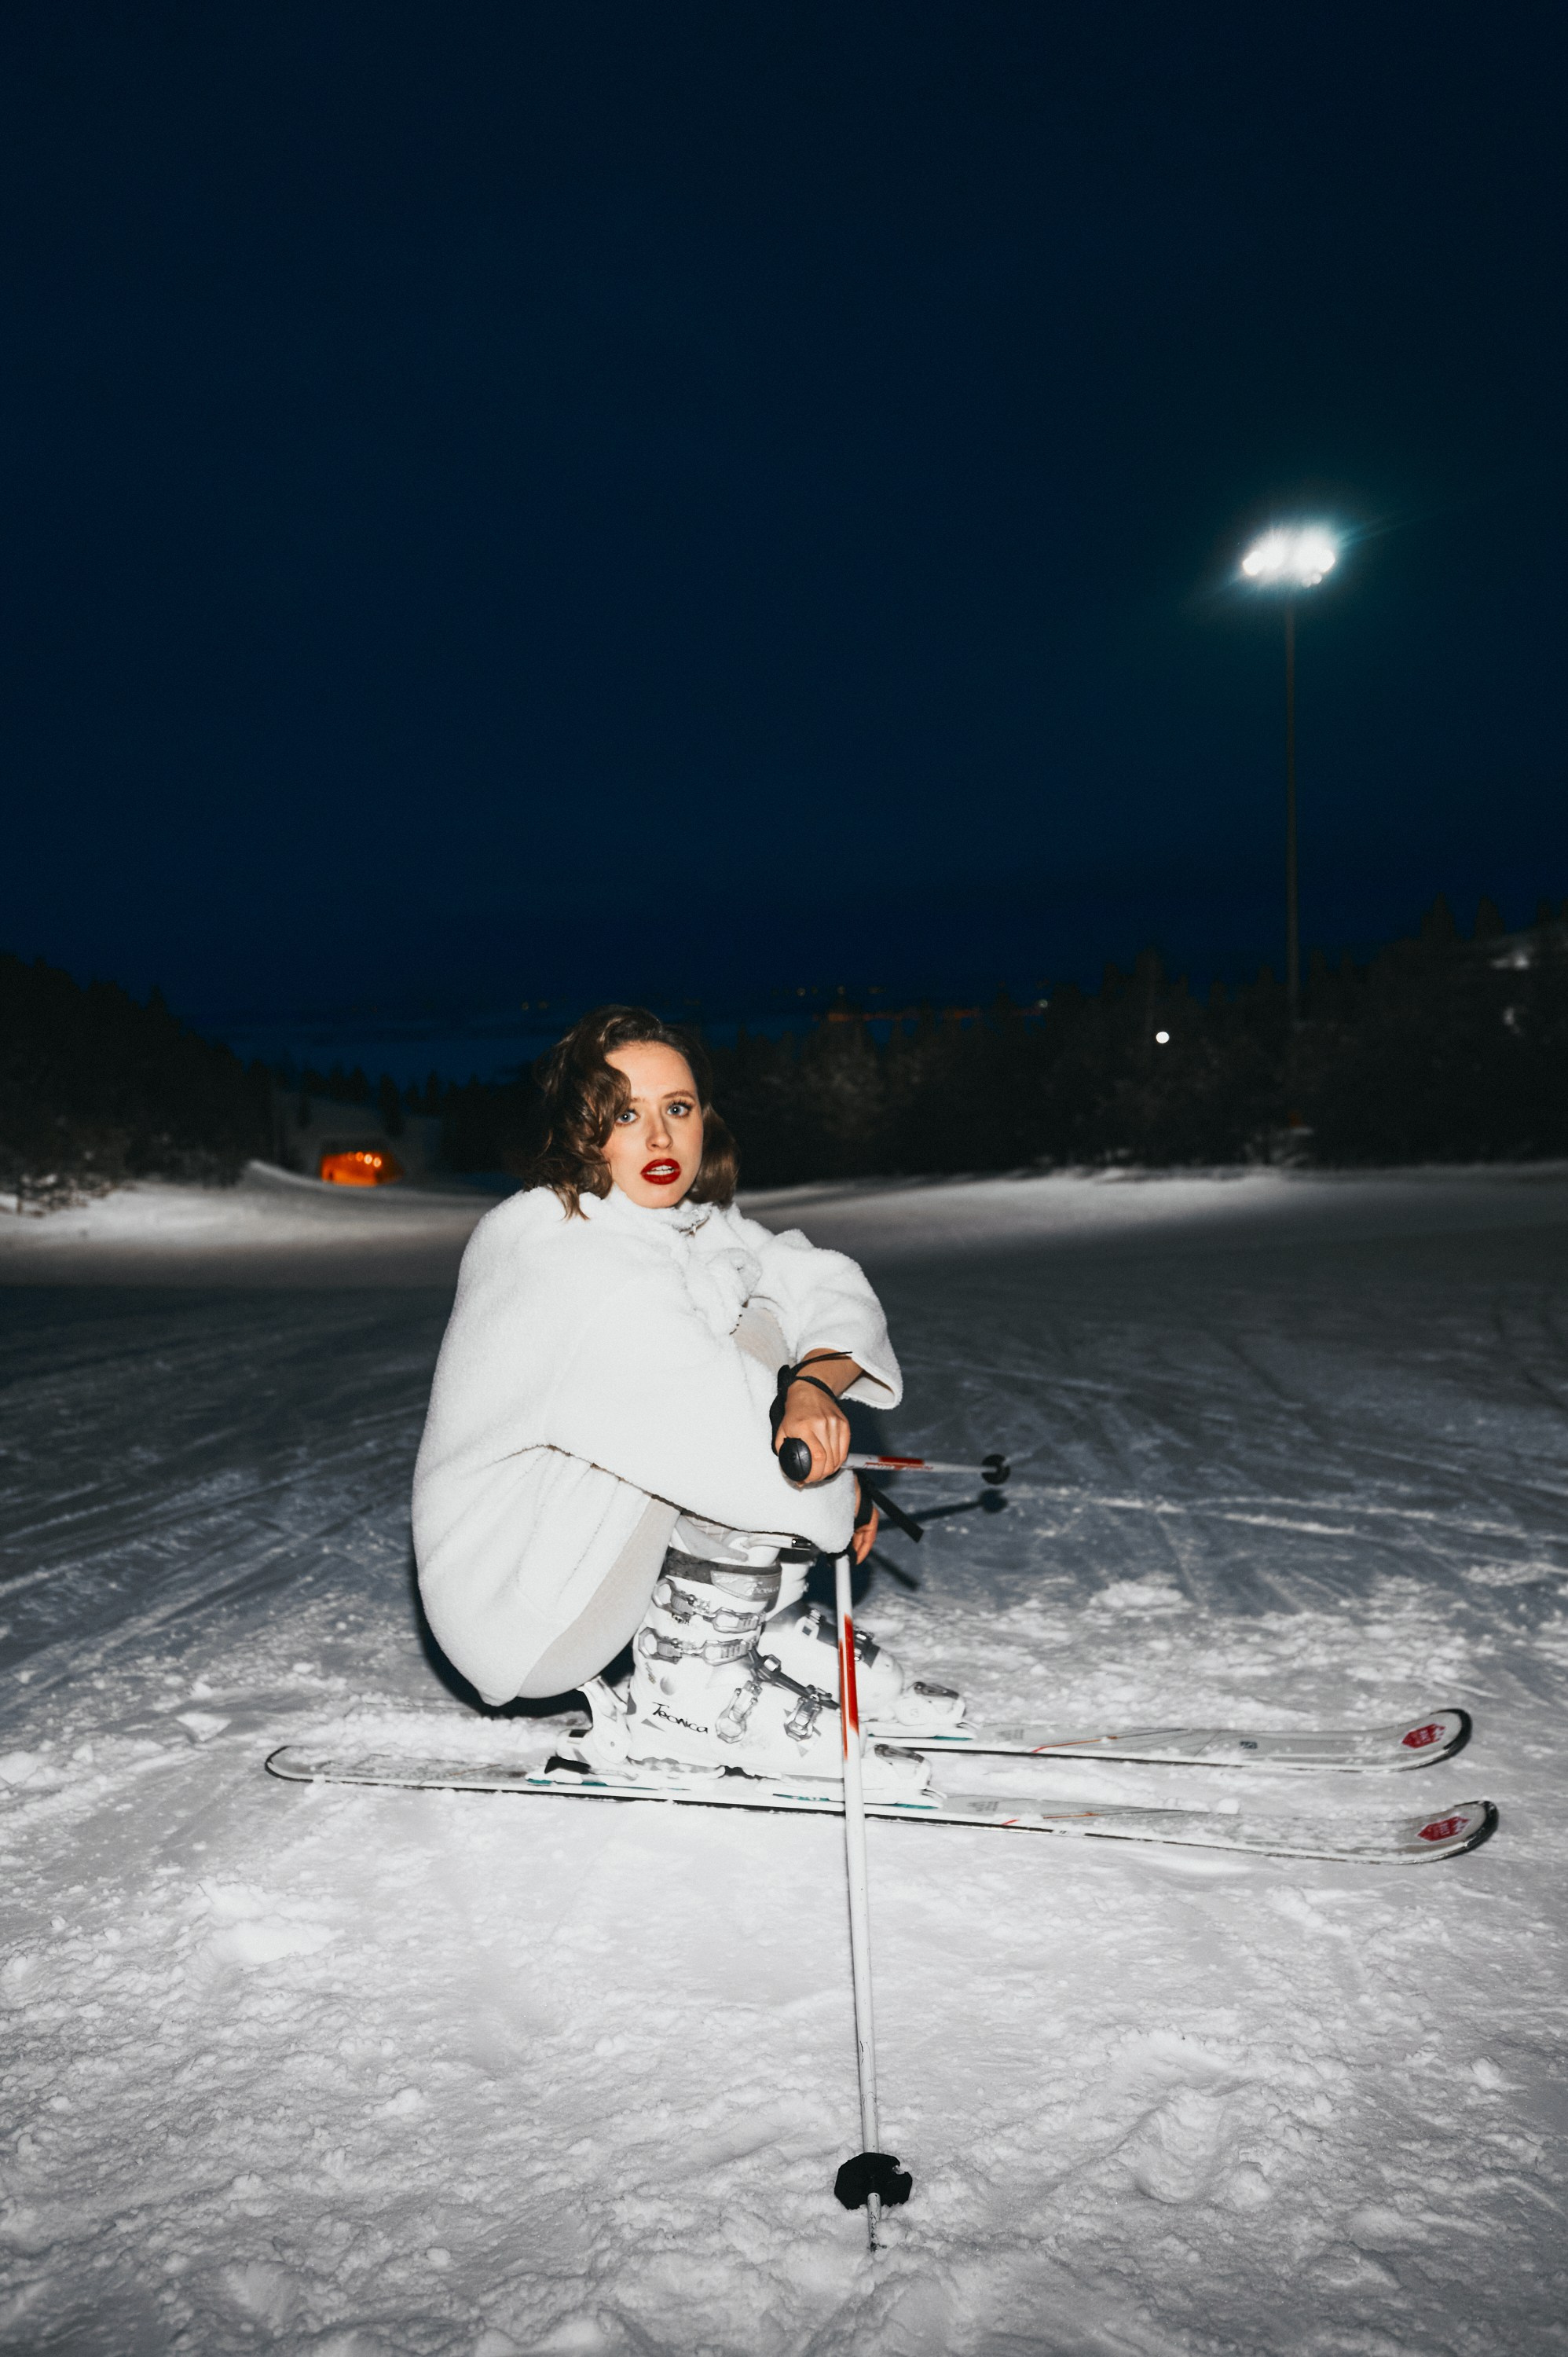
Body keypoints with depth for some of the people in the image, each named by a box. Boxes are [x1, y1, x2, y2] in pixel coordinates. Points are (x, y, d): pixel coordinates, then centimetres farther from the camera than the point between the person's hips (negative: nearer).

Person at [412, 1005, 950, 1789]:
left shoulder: (697, 1224, 2)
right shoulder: (565, 1254, -26)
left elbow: (834, 1291, 0)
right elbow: (713, 1428, -30)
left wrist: (815, 1383, -22)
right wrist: (835, 1499, -14)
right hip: (520, 1605, -8)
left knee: (764, 1320, 0)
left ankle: (765, 1627, 6)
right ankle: (688, 1692, -12)